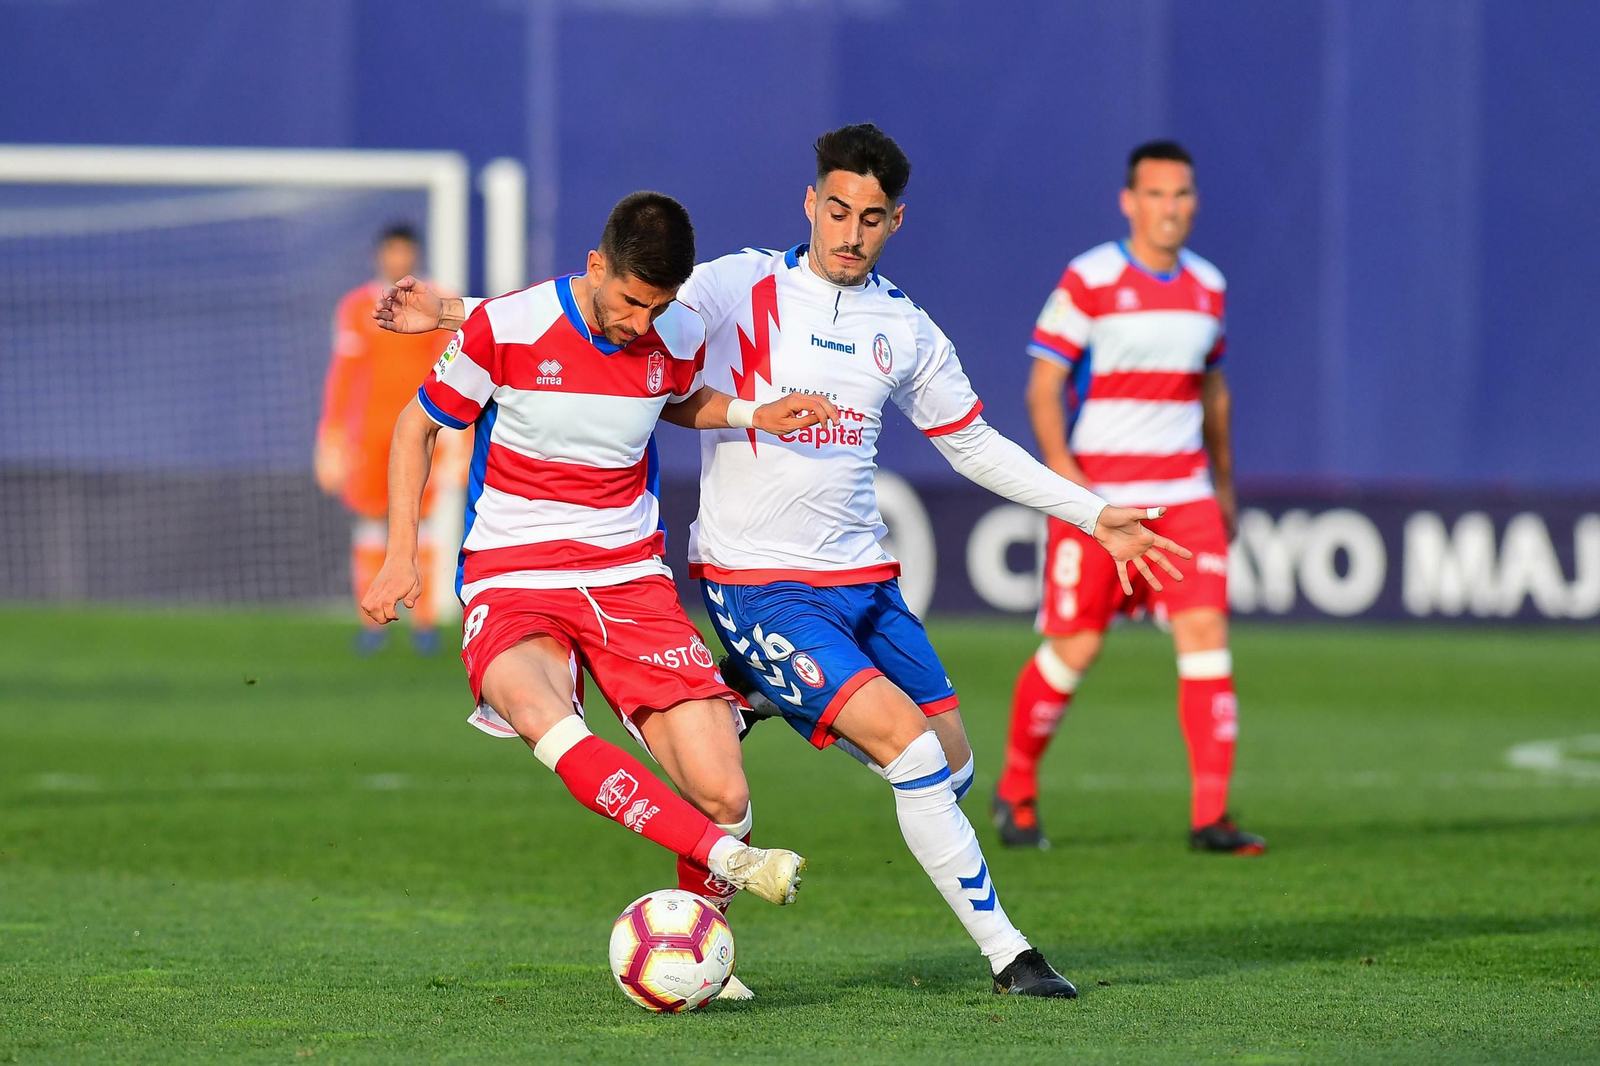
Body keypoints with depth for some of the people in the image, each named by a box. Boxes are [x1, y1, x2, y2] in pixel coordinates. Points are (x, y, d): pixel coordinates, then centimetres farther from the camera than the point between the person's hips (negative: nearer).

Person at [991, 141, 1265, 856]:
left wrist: (1224, 483, 24)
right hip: (1097, 494, -4)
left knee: (1206, 631, -10)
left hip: (1185, 495, 4)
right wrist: (1059, 463, -20)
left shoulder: (1207, 286, 10)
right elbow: (1044, 384, -7)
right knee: (1074, 648, 0)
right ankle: (1016, 789, 23)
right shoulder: (1088, 281, -7)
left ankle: (1210, 816, -11)